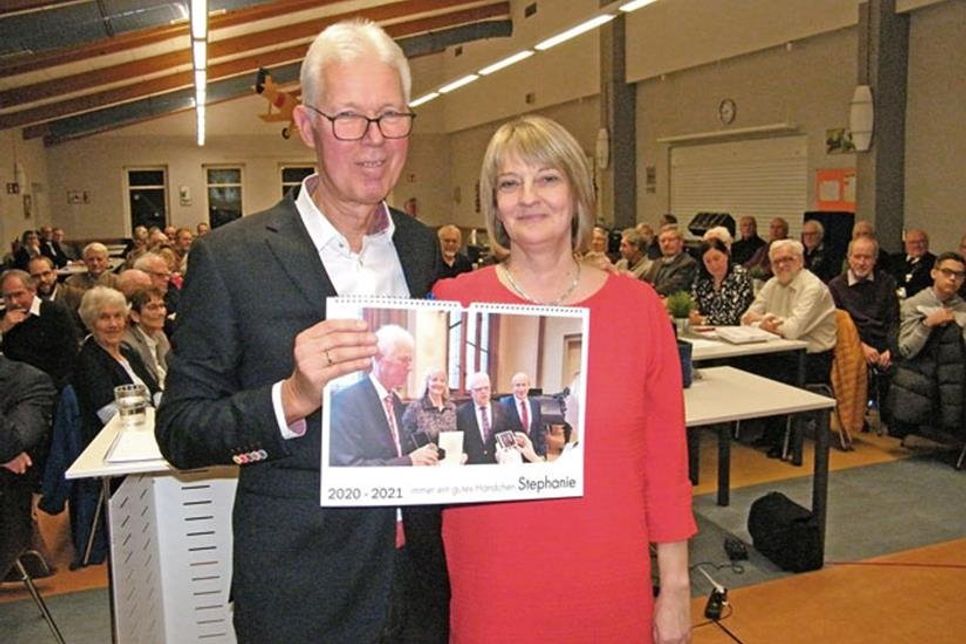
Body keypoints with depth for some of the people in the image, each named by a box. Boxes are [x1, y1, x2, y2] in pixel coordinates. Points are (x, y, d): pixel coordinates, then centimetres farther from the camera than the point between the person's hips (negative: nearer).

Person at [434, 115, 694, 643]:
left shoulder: (638, 306, -3)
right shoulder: (452, 303, -5)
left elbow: (666, 462, 1)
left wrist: (675, 589, 2)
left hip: (609, 589, 1)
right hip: (488, 586, 0)